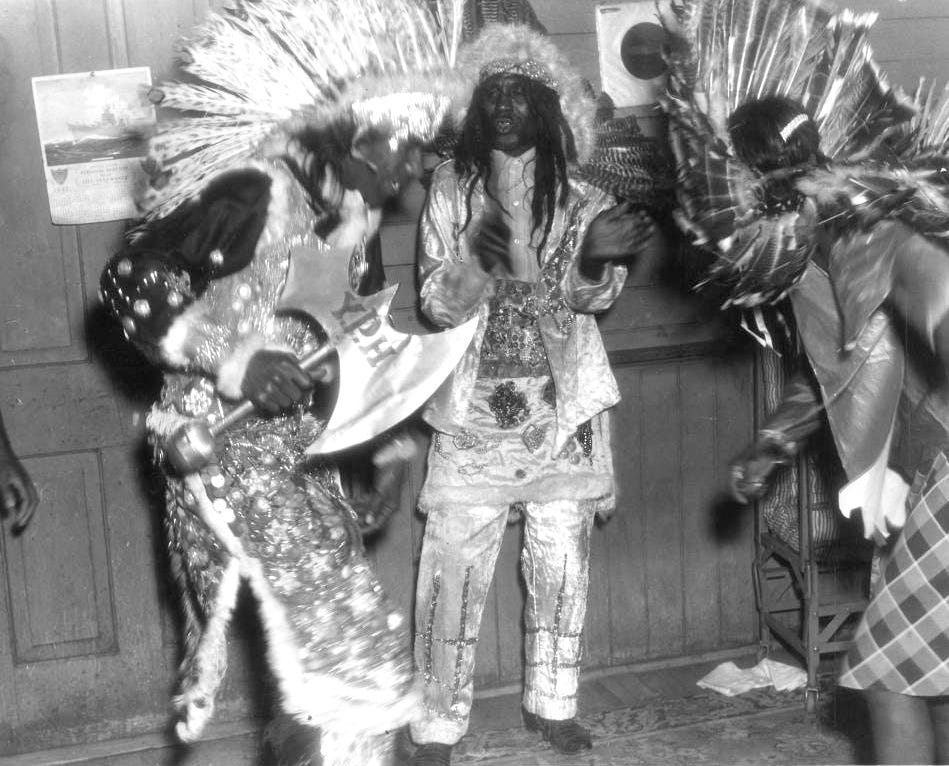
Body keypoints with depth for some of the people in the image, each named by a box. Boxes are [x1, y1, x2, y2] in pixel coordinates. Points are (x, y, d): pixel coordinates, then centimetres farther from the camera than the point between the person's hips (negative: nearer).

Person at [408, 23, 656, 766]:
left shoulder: (581, 194, 1)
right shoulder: (450, 187, -1)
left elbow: (590, 298, -9)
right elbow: (438, 304, -7)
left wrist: (597, 258, -31)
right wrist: (476, 257, -27)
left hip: (563, 406, 2)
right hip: (474, 409, -1)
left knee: (561, 561, 11)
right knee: (453, 569, -2)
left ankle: (552, 699, 29)